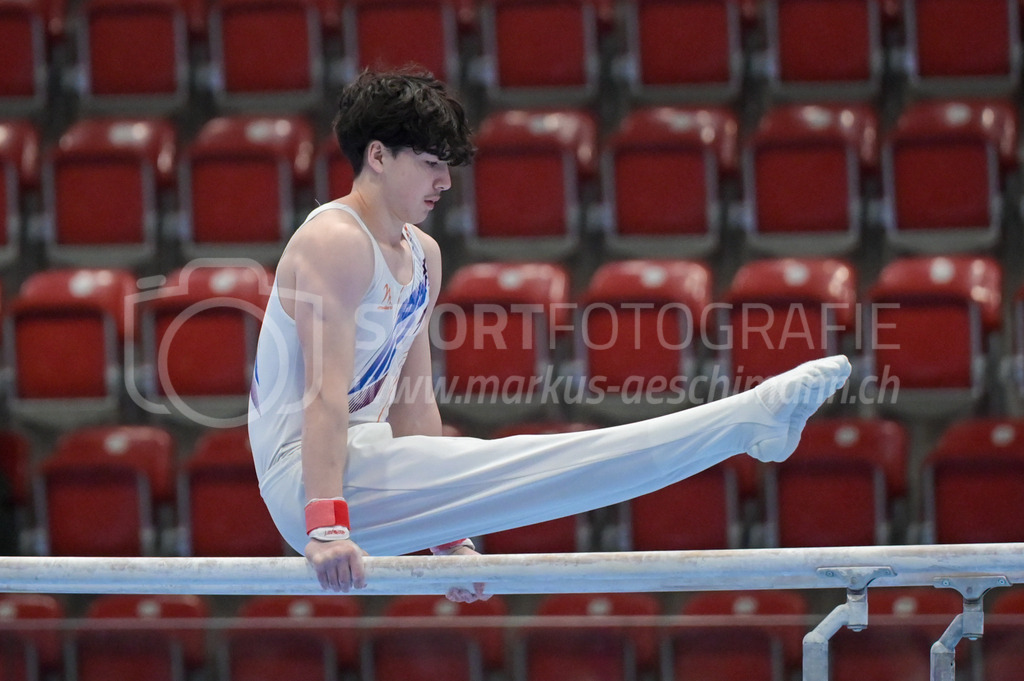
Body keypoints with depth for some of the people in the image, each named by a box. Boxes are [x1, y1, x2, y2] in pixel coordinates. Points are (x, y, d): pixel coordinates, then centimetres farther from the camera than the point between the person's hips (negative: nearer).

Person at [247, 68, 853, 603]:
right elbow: (325, 391, -25)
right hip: (307, 476, -10)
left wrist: (447, 537, 19)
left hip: (364, 463, 10)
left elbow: (413, 401, 20)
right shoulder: (333, 242, -15)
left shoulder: (422, 255, 16)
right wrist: (326, 526, -34)